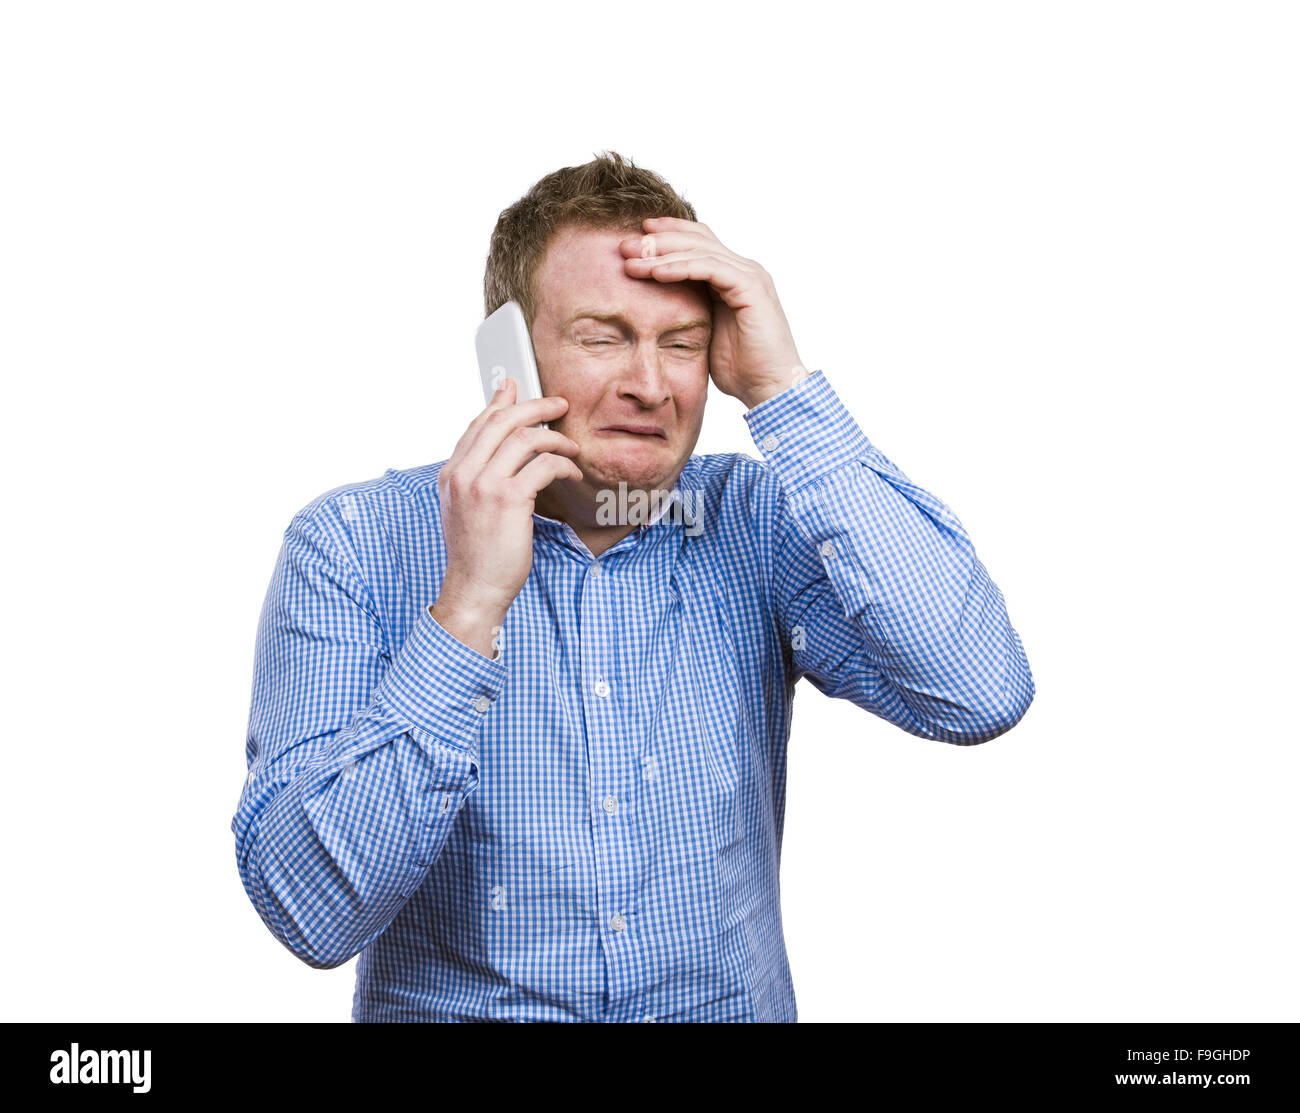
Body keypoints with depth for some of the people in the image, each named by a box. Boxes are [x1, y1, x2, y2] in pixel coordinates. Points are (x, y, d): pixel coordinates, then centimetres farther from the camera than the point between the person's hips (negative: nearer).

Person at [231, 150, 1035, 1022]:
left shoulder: (752, 524, -1)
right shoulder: (353, 546, -6)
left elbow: (980, 696, -15)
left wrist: (784, 389, -14)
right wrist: (468, 605, -23)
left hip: (735, 1009, 1)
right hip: (451, 1009, -1)